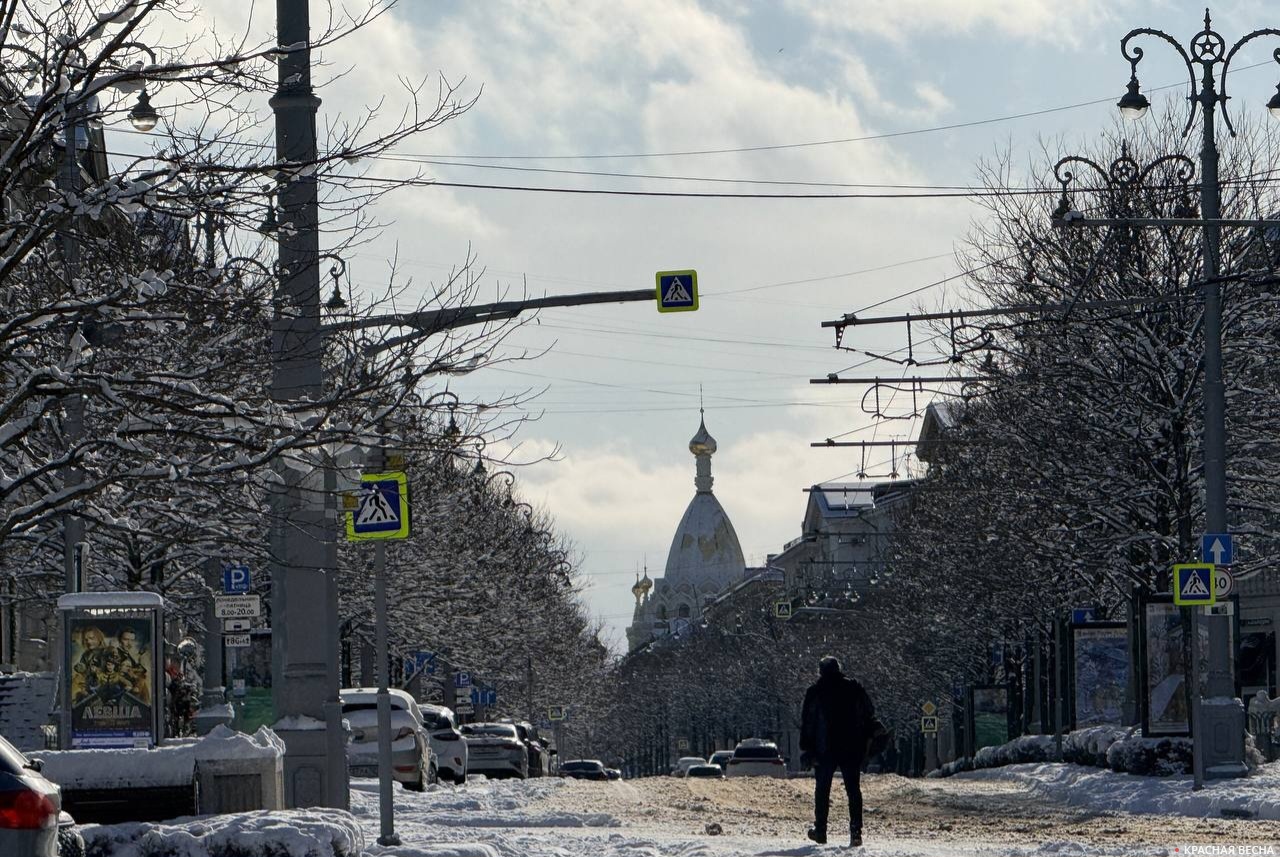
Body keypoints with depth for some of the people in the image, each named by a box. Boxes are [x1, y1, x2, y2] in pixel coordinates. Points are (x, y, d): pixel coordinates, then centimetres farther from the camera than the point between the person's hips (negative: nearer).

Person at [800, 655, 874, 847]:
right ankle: (856, 831, -7)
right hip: (852, 749, 1)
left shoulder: (814, 691, -1)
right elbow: (870, 714, 8)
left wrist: (806, 748, 2)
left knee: (822, 789, 10)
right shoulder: (854, 687, 5)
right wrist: (867, 739, 16)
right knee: (853, 789, 3)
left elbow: (807, 722, -2)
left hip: (824, 750, -1)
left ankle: (820, 830, 11)